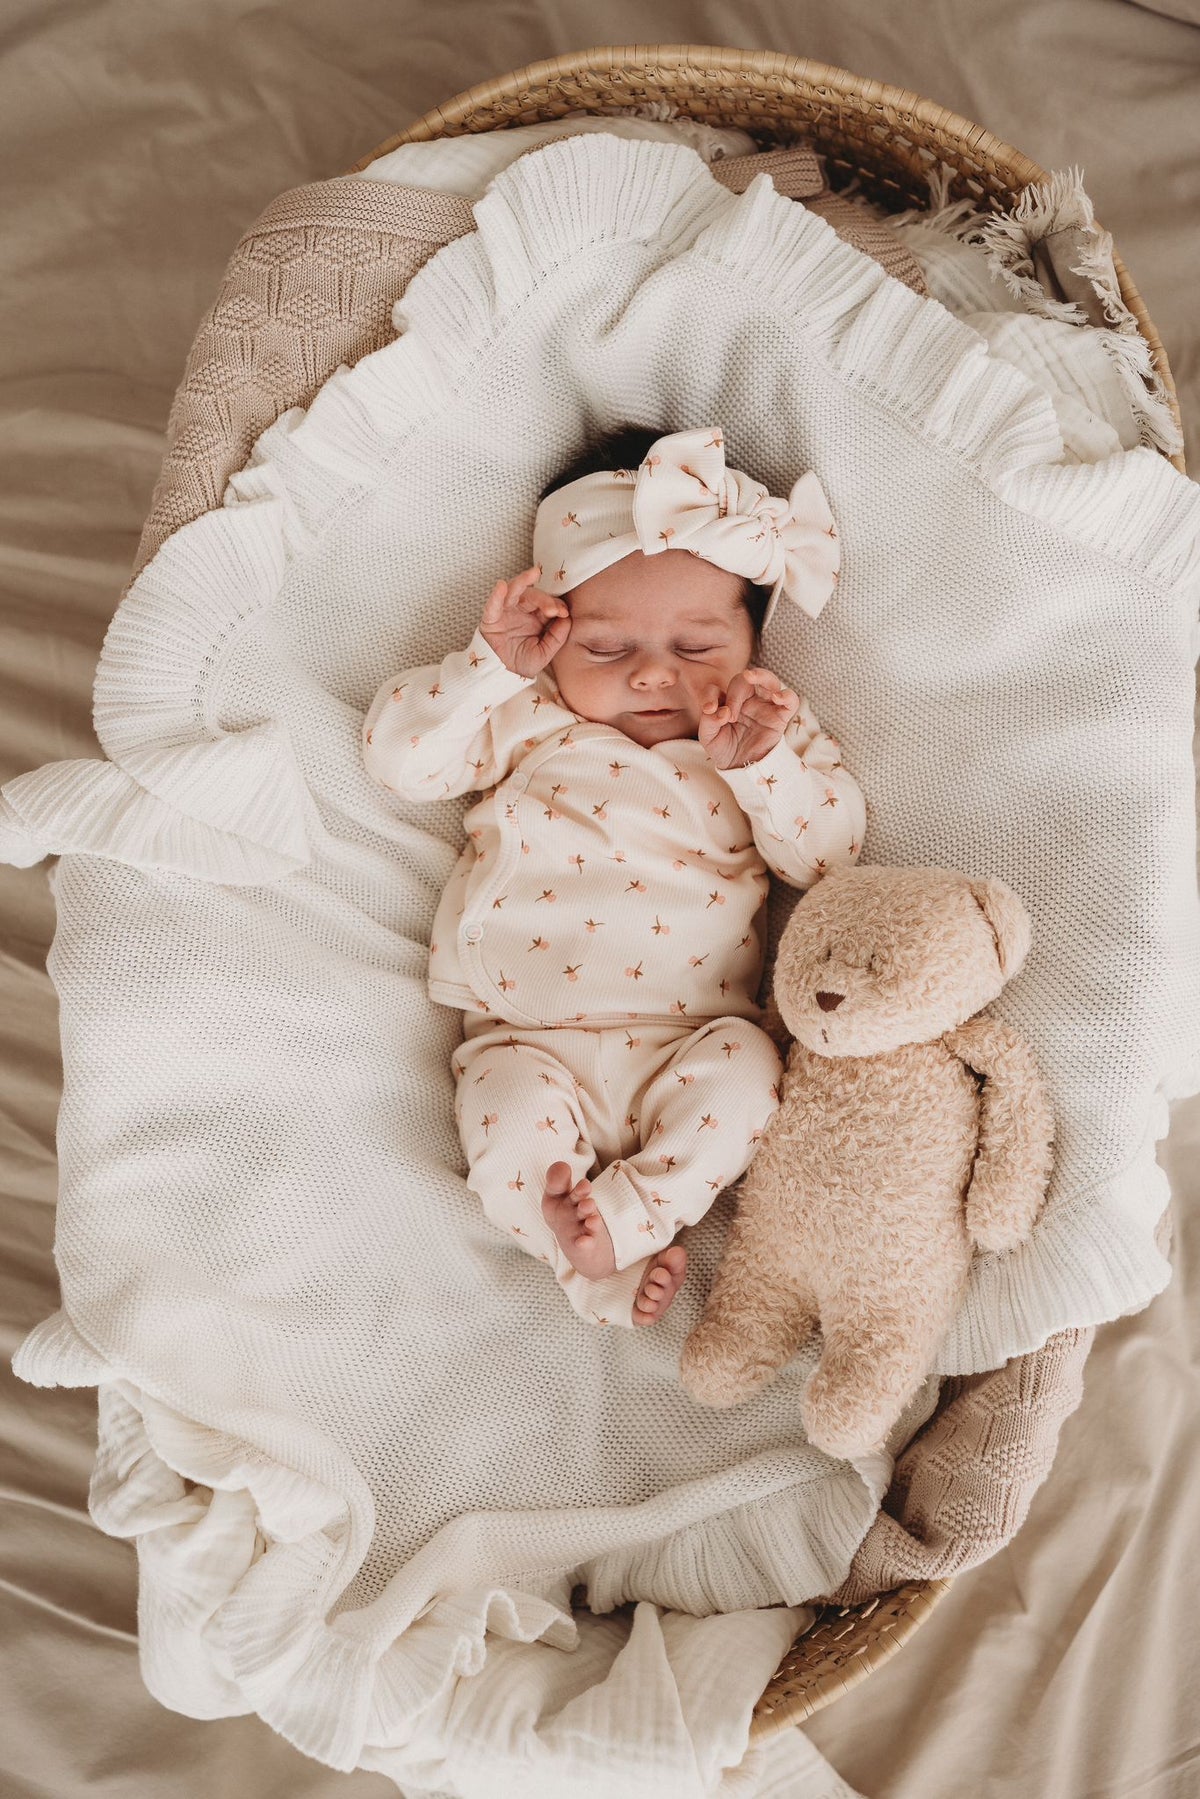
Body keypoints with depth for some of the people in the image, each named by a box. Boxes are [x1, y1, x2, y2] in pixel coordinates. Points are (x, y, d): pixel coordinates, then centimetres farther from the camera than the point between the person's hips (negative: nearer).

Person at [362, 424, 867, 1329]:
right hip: (530, 1040, 0)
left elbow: (829, 850, 1)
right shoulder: (530, 719, 7)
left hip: (692, 1039, 1)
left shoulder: (771, 733, 8)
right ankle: (606, 1276, -8)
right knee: (511, 1120, -26)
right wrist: (492, 664, -7)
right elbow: (399, 752, 4)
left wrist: (760, 763, -15)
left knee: (743, 1072, -28)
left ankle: (628, 1211, -16)